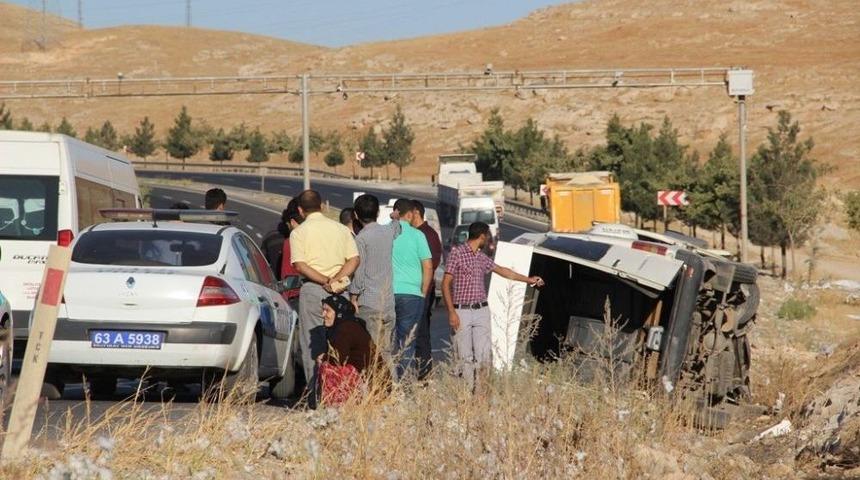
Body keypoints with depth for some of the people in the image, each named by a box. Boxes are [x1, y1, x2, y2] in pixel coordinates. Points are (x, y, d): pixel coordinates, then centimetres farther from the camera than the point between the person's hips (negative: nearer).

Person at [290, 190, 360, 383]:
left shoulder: (298, 232, 0)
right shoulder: (340, 229, 10)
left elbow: (300, 266, -12)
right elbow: (354, 259, 0)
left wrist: (326, 282, -13)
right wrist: (336, 279, -10)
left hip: (312, 289, -3)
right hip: (339, 292, 3)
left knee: (311, 343, 1)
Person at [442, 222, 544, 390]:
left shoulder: (482, 257, 15)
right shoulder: (456, 253, -4)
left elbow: (502, 270, 31)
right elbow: (446, 284, -7)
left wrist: (528, 279, 39)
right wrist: (451, 312, -14)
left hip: (481, 311, 5)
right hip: (461, 312, -5)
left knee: (484, 355, -5)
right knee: (465, 357, -5)